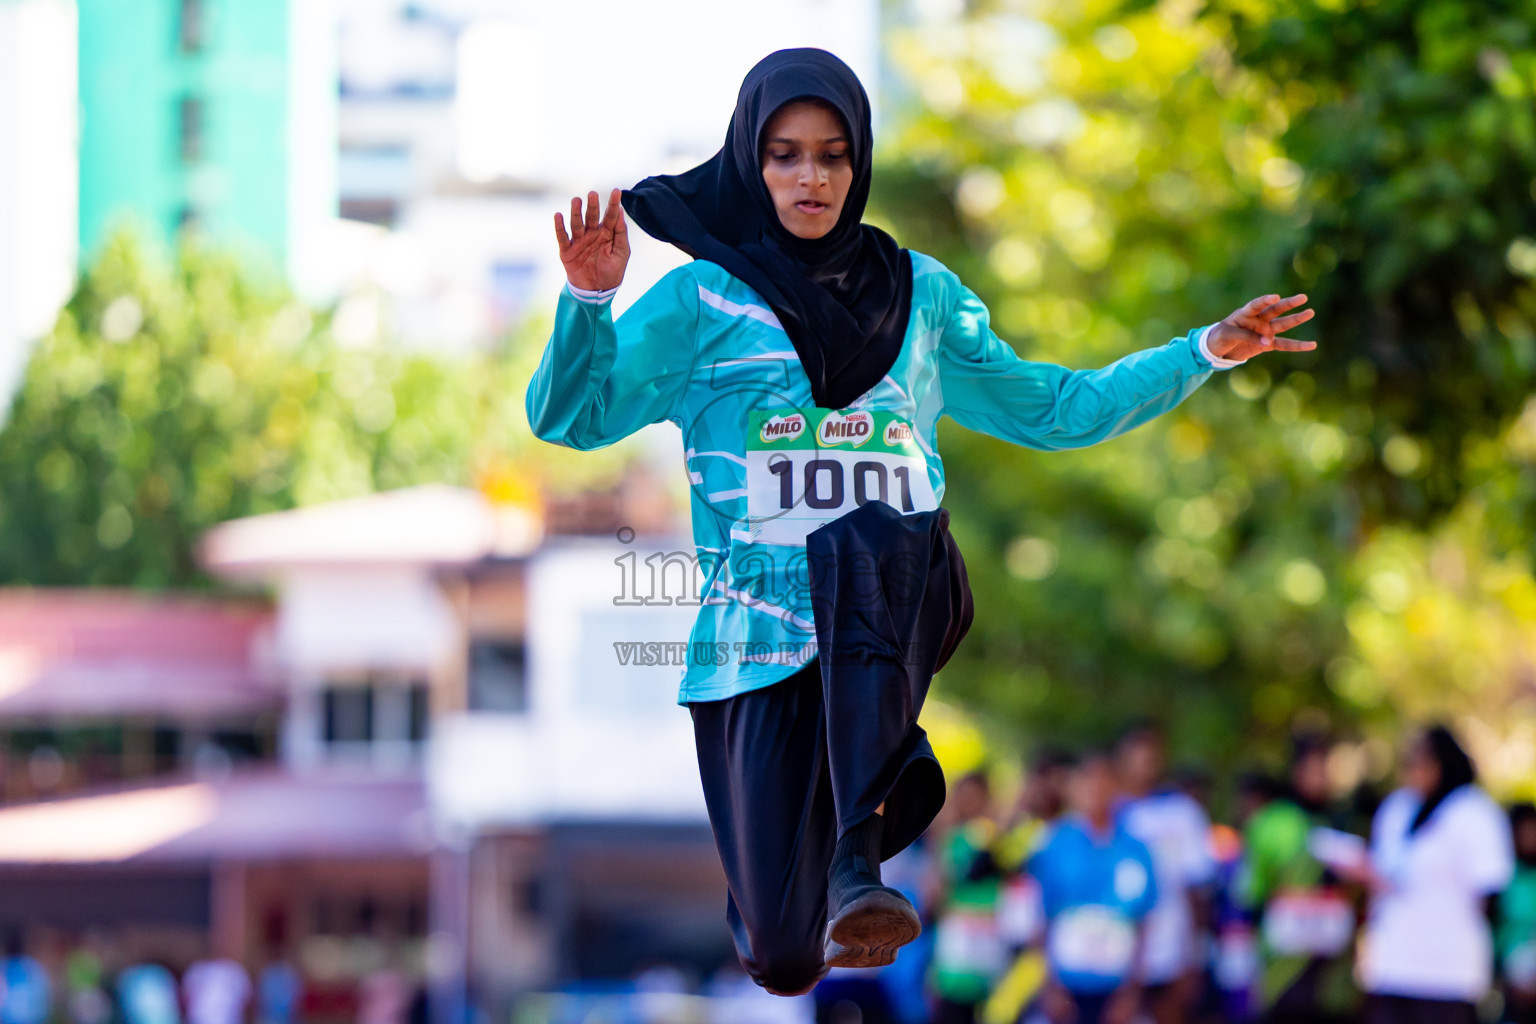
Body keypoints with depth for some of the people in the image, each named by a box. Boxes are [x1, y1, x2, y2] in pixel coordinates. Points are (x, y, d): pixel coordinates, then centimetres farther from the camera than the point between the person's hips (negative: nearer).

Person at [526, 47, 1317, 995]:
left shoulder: (920, 293, 16)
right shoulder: (702, 301, 6)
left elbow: (1051, 410, 25)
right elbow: (570, 417, -5)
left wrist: (1210, 349, 20)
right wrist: (590, 296, -23)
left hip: (902, 598, 1)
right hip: (761, 631, -1)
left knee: (862, 541, -39)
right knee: (784, 961, -8)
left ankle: (858, 855, -43)